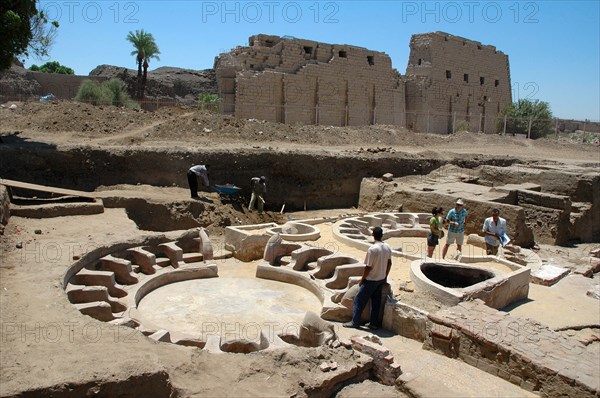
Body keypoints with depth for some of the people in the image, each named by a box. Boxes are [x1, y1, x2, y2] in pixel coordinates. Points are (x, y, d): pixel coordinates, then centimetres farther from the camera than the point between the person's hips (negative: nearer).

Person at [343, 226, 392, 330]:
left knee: (359, 300, 6)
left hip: (371, 280, -7)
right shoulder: (387, 248, -2)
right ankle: (374, 323, 20)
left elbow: (368, 267, -21)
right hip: (382, 279, 7)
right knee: (376, 301, 15)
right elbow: (389, 264, 8)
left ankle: (355, 322, 14)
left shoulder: (372, 249, -24)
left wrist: (362, 280, -8)